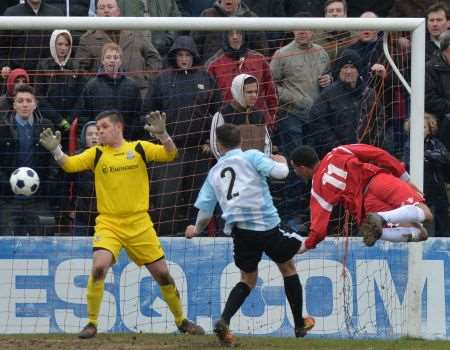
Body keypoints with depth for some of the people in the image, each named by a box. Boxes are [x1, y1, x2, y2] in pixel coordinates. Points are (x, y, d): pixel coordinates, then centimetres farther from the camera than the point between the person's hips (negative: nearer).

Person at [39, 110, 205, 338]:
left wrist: (162, 134, -24)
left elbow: (170, 155, -6)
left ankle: (181, 321, 26)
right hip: (108, 223, 0)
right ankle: (91, 324, -10)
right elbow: (69, 165, -7)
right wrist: (55, 150, -25)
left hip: (139, 223, 0)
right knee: (99, 266, -23)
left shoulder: (139, 148, 2)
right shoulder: (96, 154, 3)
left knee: (162, 273, 5)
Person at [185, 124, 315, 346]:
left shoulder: (214, 172, 17)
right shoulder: (251, 156, 5)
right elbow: (279, 173, -8)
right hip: (266, 224, -3)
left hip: (239, 230, 3)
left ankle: (223, 321, -5)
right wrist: (282, 161, 16)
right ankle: (300, 324, 28)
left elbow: (205, 212, 15)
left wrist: (196, 230, 36)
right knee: (287, 267, 21)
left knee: (248, 279, 20)